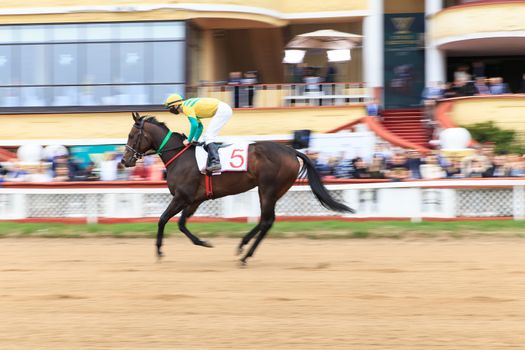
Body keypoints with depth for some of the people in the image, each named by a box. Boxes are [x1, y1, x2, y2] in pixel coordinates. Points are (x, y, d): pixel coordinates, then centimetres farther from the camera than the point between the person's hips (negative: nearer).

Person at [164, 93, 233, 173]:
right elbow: (200, 126, 23)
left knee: (208, 136, -16)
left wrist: (189, 140, -12)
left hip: (221, 110, -10)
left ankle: (215, 162, -29)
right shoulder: (189, 105, 18)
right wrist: (195, 140, 14)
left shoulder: (186, 107, -12)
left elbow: (194, 125, -22)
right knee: (208, 137, 14)